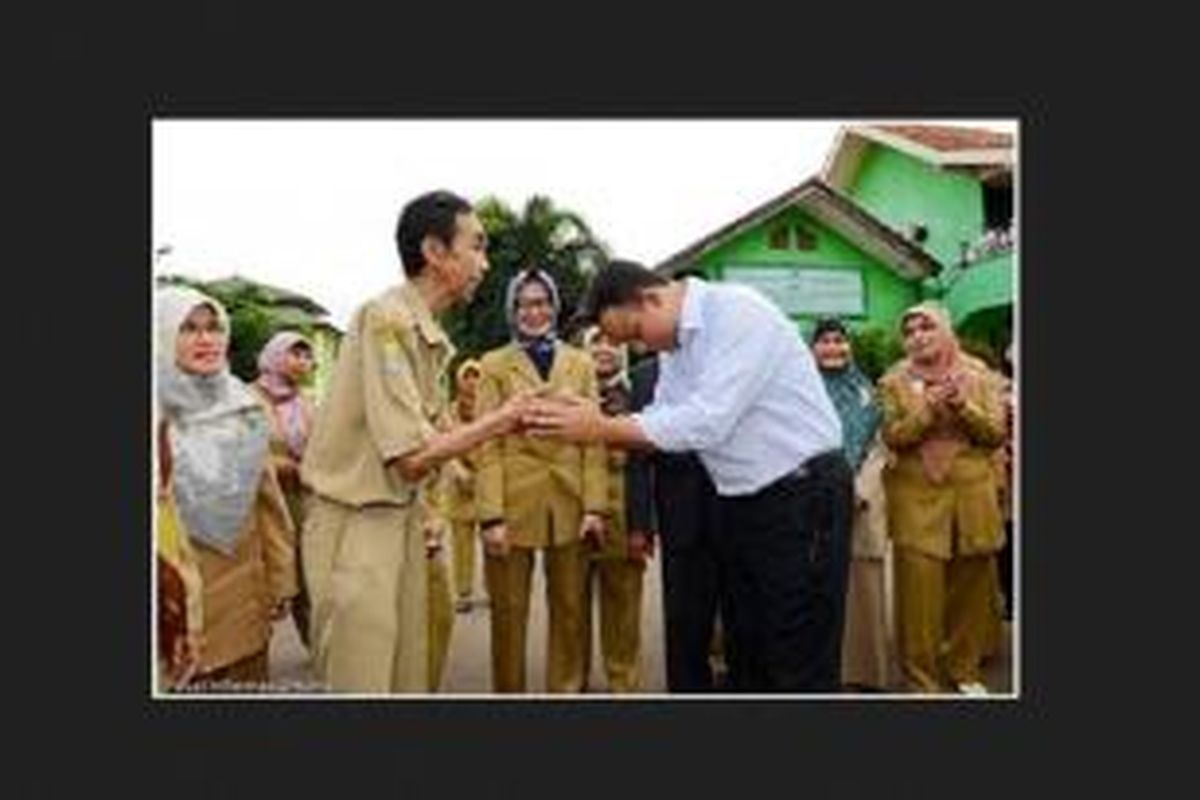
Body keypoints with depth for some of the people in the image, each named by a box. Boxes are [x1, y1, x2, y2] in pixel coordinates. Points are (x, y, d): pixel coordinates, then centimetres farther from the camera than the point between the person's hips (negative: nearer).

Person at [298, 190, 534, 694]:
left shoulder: (429, 332, 7)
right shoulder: (387, 319, -18)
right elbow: (411, 456, -23)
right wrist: (503, 420, -15)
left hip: (401, 517, 8)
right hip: (356, 524, -8)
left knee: (408, 677, 14)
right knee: (361, 681, 1)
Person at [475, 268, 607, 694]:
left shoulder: (580, 362, 10)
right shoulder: (494, 365, 3)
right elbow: (487, 443, -3)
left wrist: (595, 505, -4)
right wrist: (491, 514, -11)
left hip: (569, 502, 2)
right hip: (513, 502, -2)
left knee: (570, 609, 9)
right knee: (508, 612, 6)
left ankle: (567, 690, 24)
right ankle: (508, 691, 23)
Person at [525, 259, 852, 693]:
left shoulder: (738, 311, -19)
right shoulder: (674, 345, 8)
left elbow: (708, 421, -26)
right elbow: (660, 419, 8)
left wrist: (600, 428, -22)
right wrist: (588, 418, -8)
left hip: (802, 494, -8)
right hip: (740, 502, 9)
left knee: (800, 665, 0)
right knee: (747, 652, 17)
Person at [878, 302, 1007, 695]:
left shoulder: (977, 374, 7)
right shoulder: (894, 381, 3)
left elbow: (996, 433, 1)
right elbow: (893, 437, -6)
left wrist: (964, 406, -14)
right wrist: (930, 408, -18)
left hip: (972, 494, 2)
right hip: (917, 497, -2)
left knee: (971, 587, 10)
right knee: (920, 591, -3)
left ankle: (964, 670, 28)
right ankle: (921, 679, 11)